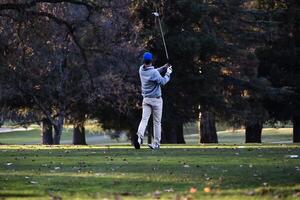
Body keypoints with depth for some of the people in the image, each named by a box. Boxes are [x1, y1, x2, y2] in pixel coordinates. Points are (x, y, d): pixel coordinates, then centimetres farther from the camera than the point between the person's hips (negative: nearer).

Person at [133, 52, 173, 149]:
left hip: (146, 99, 5)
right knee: (157, 122, 6)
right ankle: (156, 143, 9)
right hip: (156, 99, -5)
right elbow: (163, 81, -15)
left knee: (144, 119, -5)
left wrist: (163, 68, 9)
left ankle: (139, 135, -33)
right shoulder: (154, 72, -20)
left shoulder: (142, 70, 1)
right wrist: (168, 73, 0)